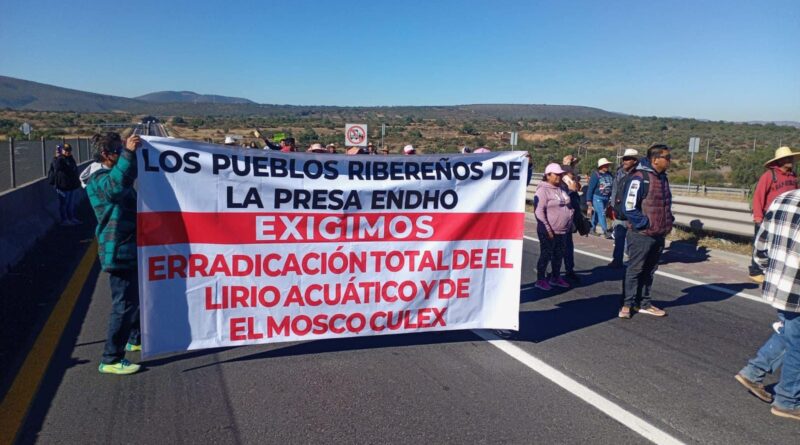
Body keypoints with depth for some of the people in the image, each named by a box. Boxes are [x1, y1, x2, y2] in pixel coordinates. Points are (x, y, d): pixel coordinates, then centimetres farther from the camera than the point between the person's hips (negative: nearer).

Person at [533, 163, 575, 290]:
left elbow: (567, 206, 21)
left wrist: (570, 224, 16)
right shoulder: (543, 190, -14)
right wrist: (548, 229, -21)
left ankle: (555, 277, 31)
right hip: (548, 232, -8)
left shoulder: (560, 189, 11)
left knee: (558, 254, 16)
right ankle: (540, 280, 13)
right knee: (545, 255, 1)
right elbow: (539, 211, -19)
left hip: (562, 231, 8)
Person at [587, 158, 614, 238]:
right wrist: (589, 201, -12)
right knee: (601, 214, -11)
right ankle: (605, 232, -13)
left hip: (606, 198, 5)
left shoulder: (609, 175, 4)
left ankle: (593, 229, 27)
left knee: (596, 214, 15)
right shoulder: (595, 175, -12)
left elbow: (613, 186, 11)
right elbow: (590, 188, -11)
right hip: (597, 198, -5)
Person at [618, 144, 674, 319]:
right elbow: (629, 208, -21)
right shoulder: (639, 178, -17)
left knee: (649, 271, 15)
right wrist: (645, 224, -18)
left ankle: (644, 303, 25)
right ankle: (627, 304, 10)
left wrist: (668, 221, 13)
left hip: (659, 235, 8)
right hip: (641, 235, -8)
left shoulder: (662, 177, 12)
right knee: (635, 270, 0)